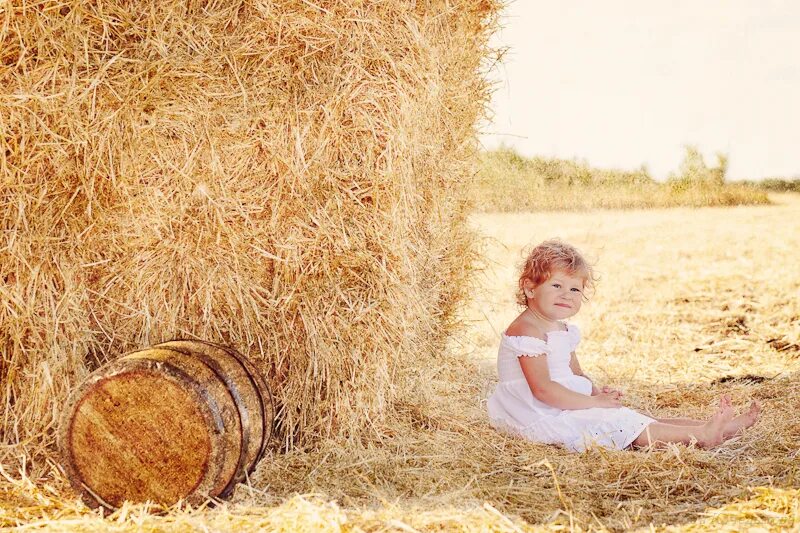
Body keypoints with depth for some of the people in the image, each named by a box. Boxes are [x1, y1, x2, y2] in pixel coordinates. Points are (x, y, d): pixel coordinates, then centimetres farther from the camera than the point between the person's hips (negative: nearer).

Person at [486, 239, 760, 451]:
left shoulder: (563, 330, 15)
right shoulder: (527, 330, -19)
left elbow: (576, 375, 23)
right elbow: (542, 389, -27)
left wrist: (597, 392, 0)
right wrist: (594, 401, -22)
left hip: (566, 407, 10)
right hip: (540, 418, -10)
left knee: (634, 418, 0)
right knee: (621, 423, -20)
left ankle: (717, 427, -6)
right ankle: (700, 434, -27)